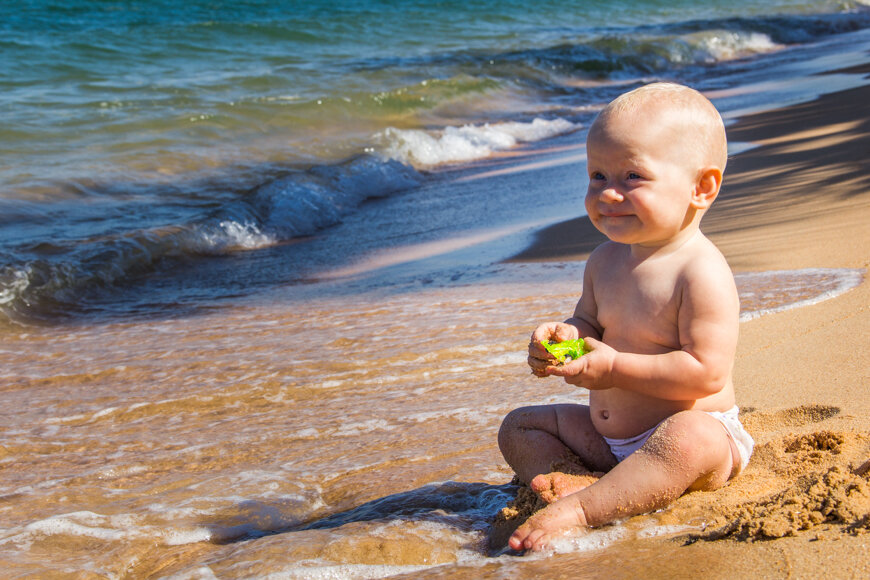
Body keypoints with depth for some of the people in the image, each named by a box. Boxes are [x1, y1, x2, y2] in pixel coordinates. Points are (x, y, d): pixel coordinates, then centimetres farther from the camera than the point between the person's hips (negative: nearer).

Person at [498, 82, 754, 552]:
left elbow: (705, 373, -26)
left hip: (696, 428, -8)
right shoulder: (605, 261, 4)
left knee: (689, 438, -40)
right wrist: (563, 338, -9)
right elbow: (589, 324, 16)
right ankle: (584, 480, -19)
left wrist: (614, 367, -25)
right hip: (607, 437, 9)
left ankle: (578, 510, -39)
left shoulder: (701, 272, -21)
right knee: (517, 427, 9)